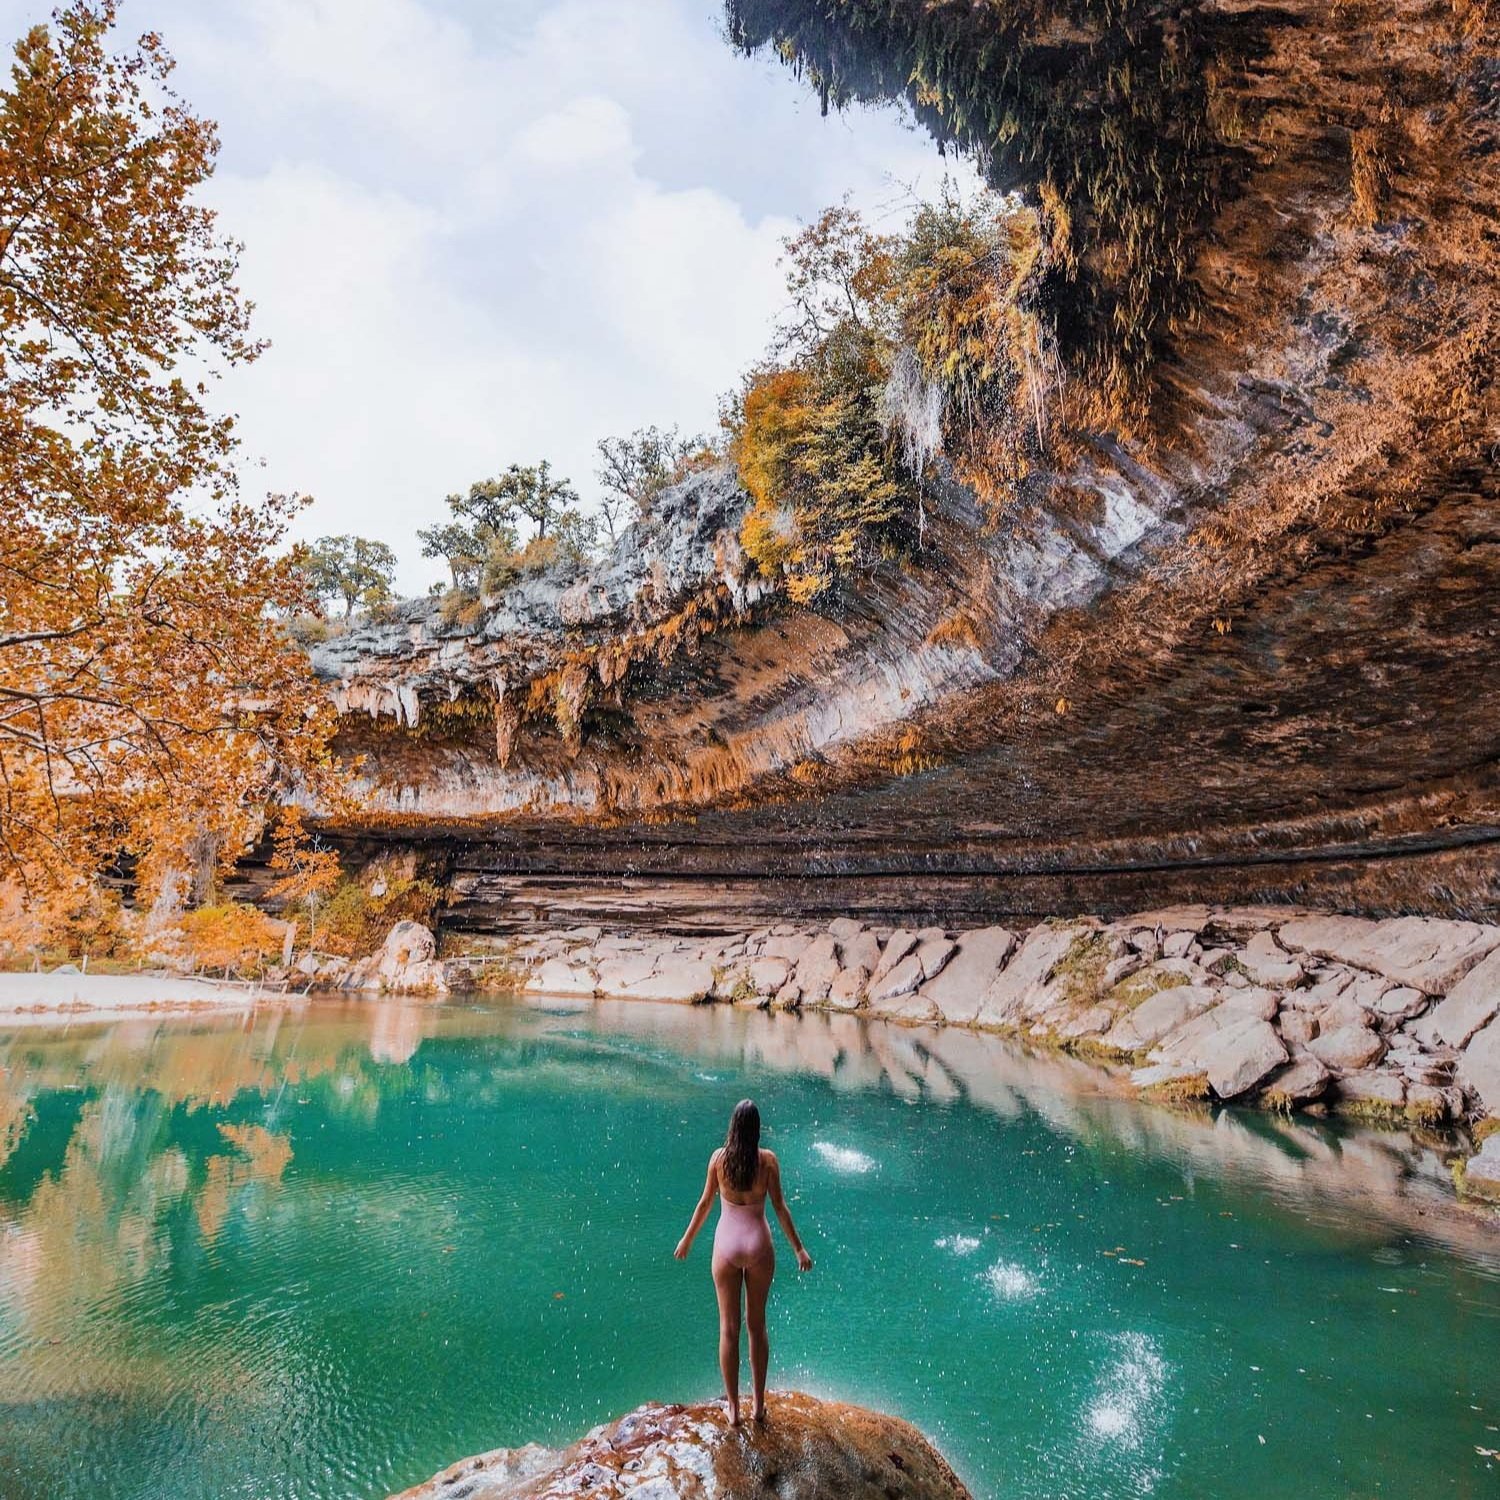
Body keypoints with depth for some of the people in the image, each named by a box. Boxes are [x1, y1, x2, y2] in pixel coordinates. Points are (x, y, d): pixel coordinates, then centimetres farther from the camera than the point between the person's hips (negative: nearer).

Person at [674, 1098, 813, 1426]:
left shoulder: (719, 1157, -10)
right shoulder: (768, 1160, -11)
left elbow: (705, 1203, -1)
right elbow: (779, 1207, -8)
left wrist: (687, 1239, 14)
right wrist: (799, 1249, 2)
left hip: (726, 1245, 0)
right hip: (758, 1245, 0)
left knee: (729, 1328, 13)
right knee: (757, 1325, 17)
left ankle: (733, 1408, 22)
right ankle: (759, 1405, 26)